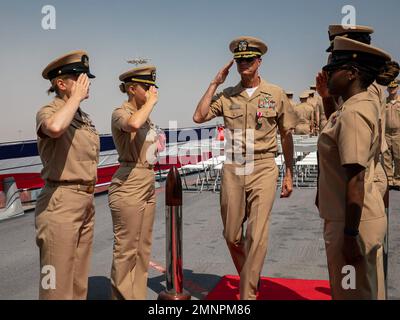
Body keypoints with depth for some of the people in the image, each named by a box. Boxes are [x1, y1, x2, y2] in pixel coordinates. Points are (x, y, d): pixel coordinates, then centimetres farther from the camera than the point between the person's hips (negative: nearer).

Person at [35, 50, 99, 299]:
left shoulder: (85, 117, 14)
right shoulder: (48, 112, -10)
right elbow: (54, 128, -36)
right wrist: (76, 97, -20)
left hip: (86, 202, 8)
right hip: (60, 203, -8)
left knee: (79, 281, 17)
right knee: (58, 282, -2)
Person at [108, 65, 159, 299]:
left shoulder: (146, 114, 14)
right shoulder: (120, 113, -11)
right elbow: (133, 123, -36)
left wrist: (158, 144, 11)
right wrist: (151, 101, -22)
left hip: (148, 185, 9)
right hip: (129, 186, -9)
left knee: (143, 248, 14)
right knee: (126, 250, -1)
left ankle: (139, 295, 25)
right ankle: (122, 296, 12)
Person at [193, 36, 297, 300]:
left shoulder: (276, 94, 3)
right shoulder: (226, 95, 7)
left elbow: (287, 135, 7)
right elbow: (199, 117, -5)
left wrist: (289, 174, 5)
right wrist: (215, 84, -2)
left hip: (263, 170, -2)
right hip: (232, 170, 3)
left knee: (257, 236, -7)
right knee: (232, 235, 11)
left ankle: (248, 294, 4)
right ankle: (249, 279, 36)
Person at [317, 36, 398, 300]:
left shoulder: (353, 113, -21)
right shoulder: (367, 103, 9)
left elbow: (355, 179, -24)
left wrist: (350, 235, -21)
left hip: (353, 221, -9)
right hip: (369, 214, 9)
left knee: (352, 293, 6)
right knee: (367, 291, 22)